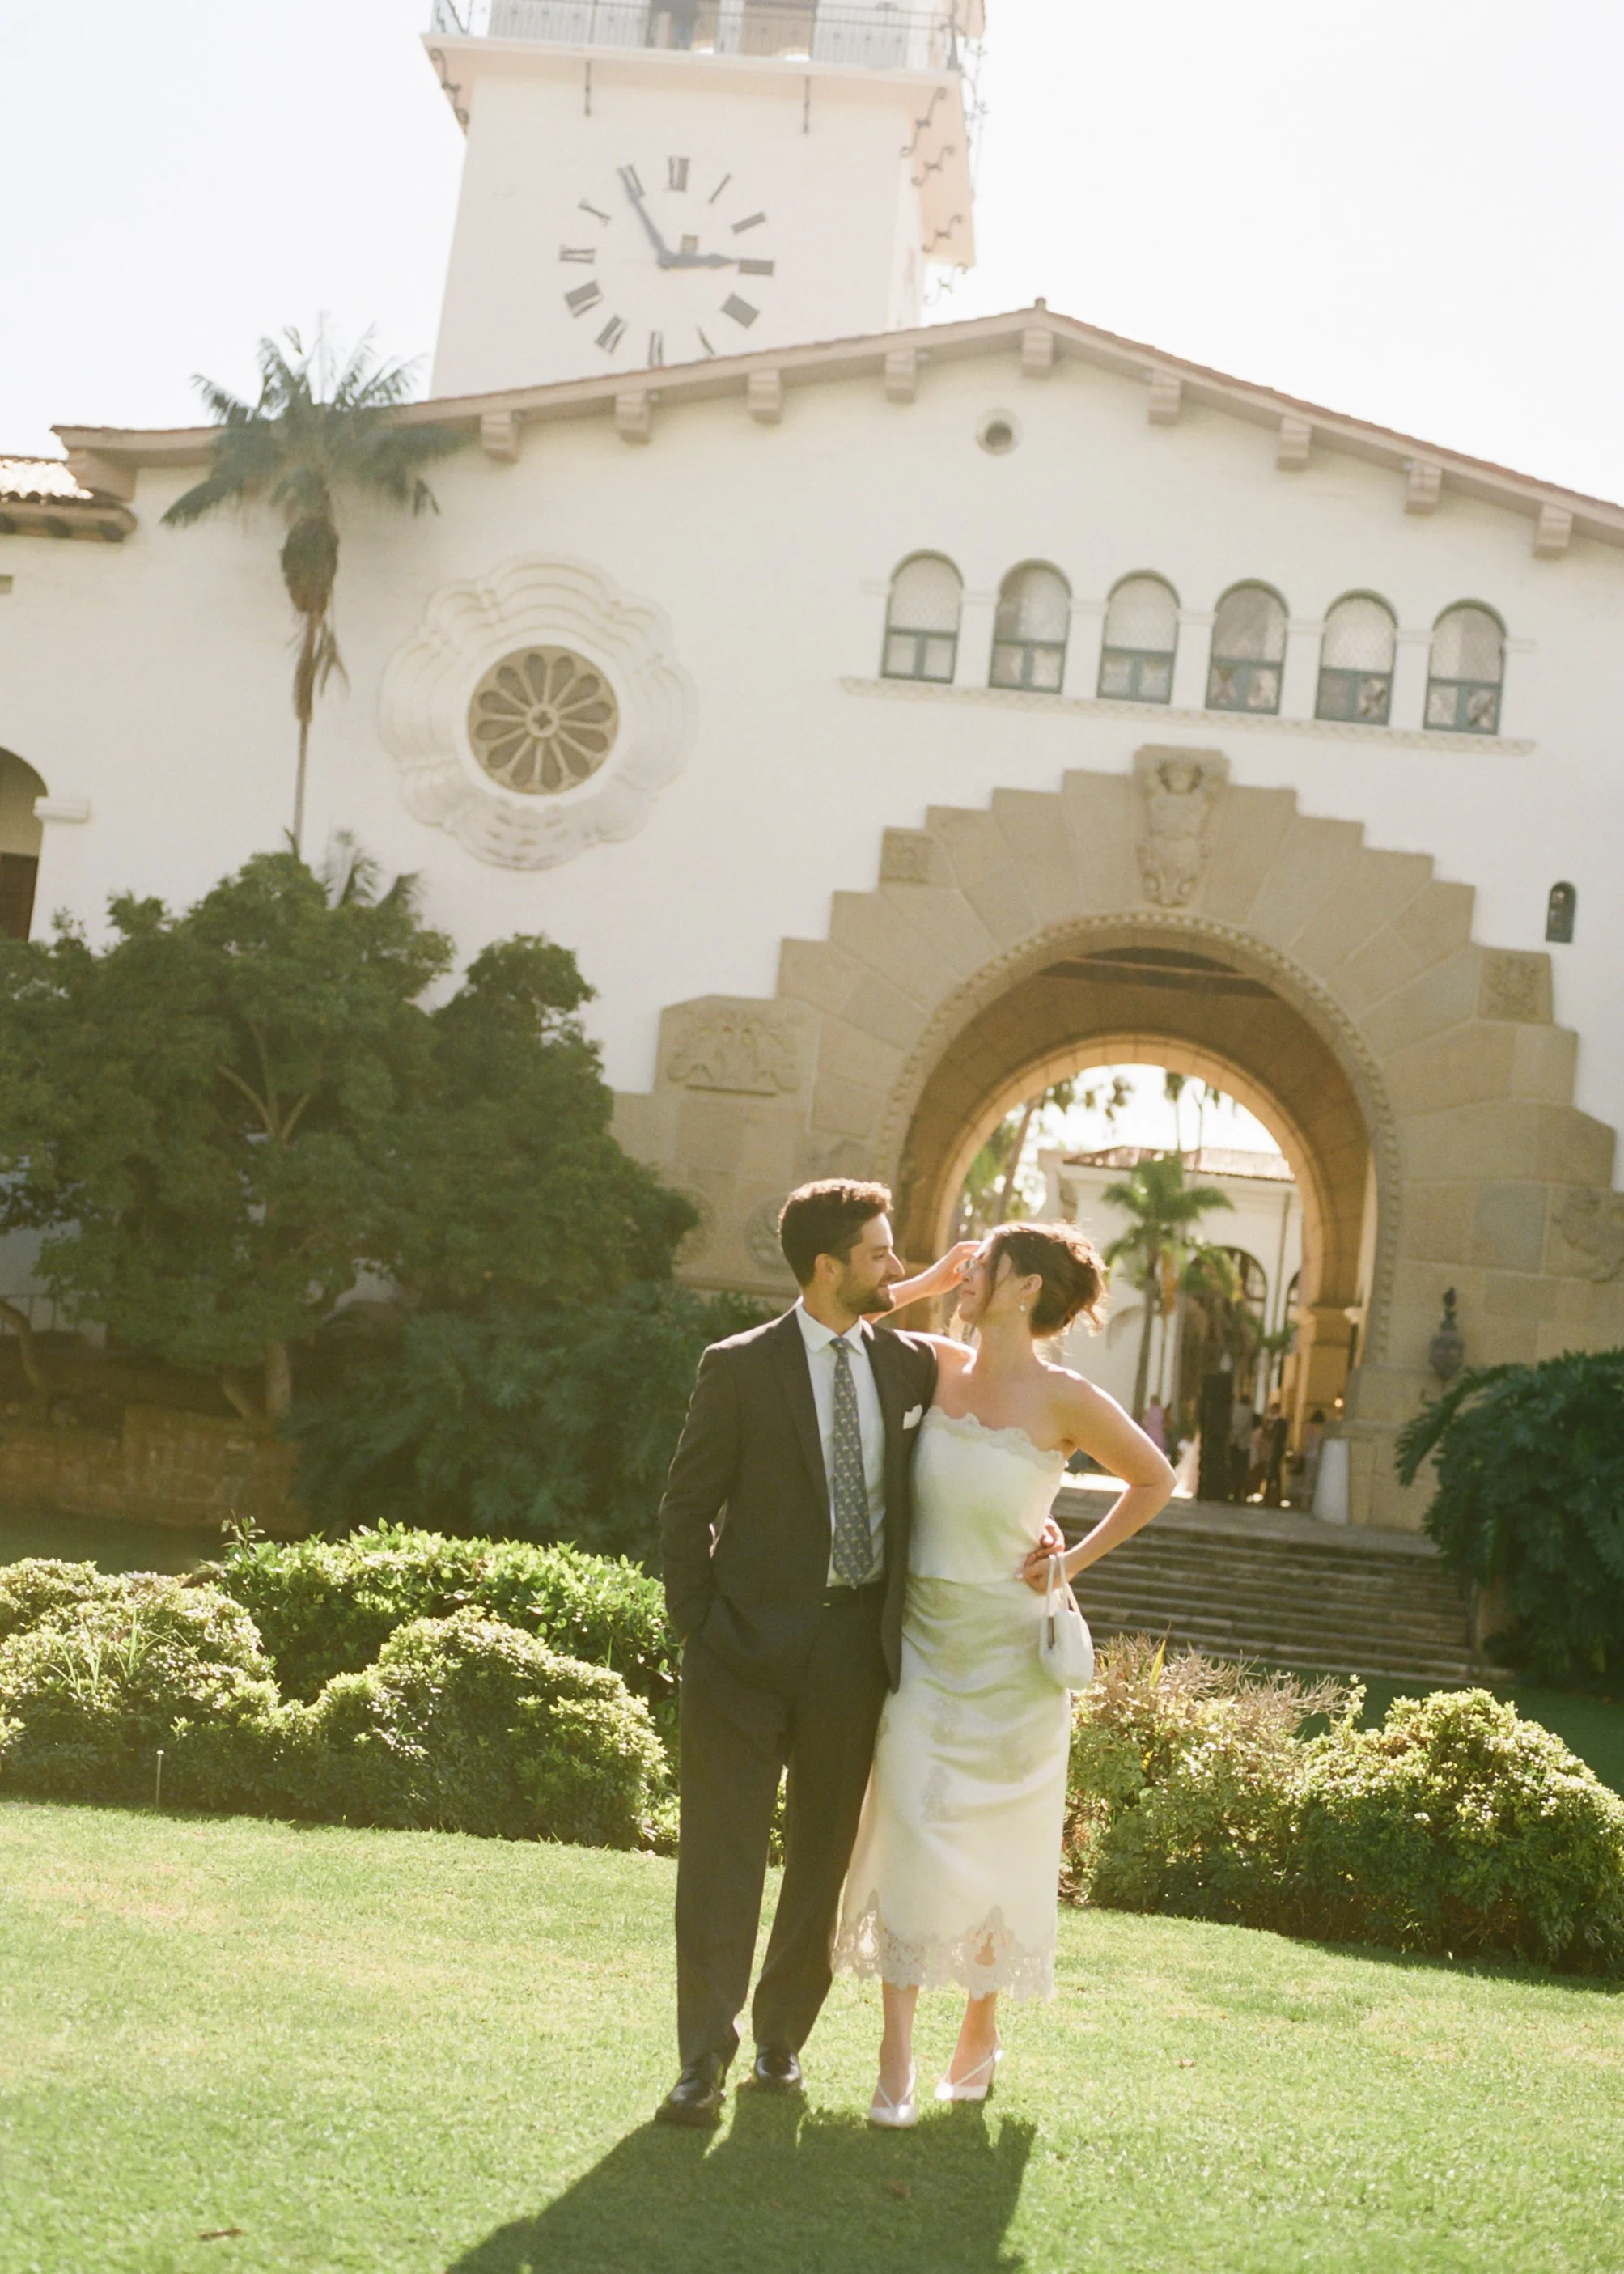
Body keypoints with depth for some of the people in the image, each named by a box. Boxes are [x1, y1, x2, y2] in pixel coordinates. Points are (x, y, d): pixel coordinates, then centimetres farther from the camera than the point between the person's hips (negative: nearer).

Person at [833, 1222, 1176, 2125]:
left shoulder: (1066, 1399, -10)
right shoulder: (935, 1366, 1)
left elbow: (1154, 1481, 4)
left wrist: (1075, 1559, -1)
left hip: (1008, 1650, -3)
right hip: (923, 1637, 3)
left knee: (994, 1845, 8)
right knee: (908, 1834, -3)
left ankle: (982, 2034, 27)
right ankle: (897, 2059, 0)